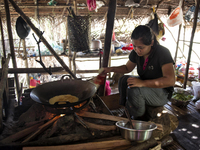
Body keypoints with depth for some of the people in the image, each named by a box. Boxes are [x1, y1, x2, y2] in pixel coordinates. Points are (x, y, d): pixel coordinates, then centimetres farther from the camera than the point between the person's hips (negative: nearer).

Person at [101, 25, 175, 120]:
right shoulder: (136, 52, -4)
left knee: (134, 90, -31)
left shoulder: (163, 53, -25)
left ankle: (138, 119, -6)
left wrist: (142, 83, -40)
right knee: (123, 80, -10)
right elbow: (127, 68, 13)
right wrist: (111, 69, -6)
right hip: (146, 87, 7)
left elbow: (170, 81, -34)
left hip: (162, 94, -7)